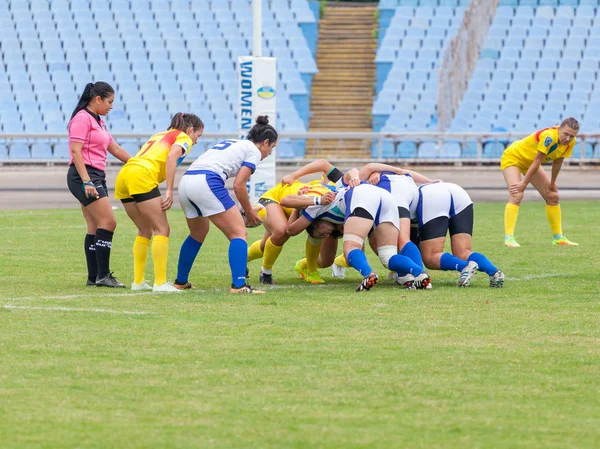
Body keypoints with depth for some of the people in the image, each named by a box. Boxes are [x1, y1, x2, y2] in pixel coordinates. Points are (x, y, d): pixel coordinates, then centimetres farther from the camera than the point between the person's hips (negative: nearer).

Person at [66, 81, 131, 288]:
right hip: (84, 176, -10)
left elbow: (116, 149, 25)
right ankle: (103, 275, -13)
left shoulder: (98, 122, 19)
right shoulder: (82, 118, -10)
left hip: (96, 178, 10)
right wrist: (86, 182, -24)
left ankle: (93, 278, 7)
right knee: (108, 222, -14)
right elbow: (76, 151, -17)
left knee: (95, 228, 7)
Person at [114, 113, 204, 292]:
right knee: (162, 229, -2)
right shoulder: (184, 139, 10)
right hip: (142, 177, -8)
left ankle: (138, 281, 16)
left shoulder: (159, 135, 32)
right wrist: (169, 191, -13)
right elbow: (171, 157, -10)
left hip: (124, 175, 8)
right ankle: (160, 283, -9)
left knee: (145, 231, 18)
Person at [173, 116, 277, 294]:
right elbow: (238, 186, -2)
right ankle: (238, 285, -16)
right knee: (239, 233, -4)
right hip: (207, 183, -8)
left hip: (185, 181, 8)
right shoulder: (254, 151, 8)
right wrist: (249, 213, 11)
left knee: (197, 235, 29)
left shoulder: (229, 143, 31)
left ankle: (180, 282, 36)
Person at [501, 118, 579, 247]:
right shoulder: (549, 137, -37)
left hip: (529, 162, 8)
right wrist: (524, 183, -26)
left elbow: (557, 163, -2)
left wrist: (552, 184, 4)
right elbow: (537, 162, -32)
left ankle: (558, 237, 20)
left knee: (552, 196, 8)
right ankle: (508, 238, -30)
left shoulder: (571, 141, -14)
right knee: (517, 195, -27)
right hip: (513, 157, -8)